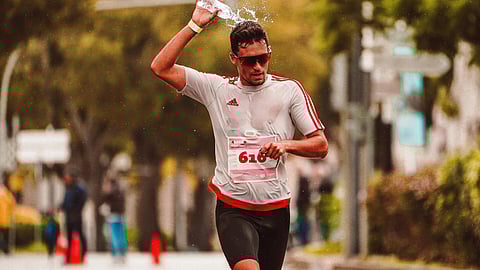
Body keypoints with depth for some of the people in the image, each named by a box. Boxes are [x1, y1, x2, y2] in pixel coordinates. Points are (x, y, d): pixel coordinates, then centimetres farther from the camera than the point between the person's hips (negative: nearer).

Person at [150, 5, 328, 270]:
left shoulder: (289, 90, 5)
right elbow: (161, 68, -1)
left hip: (275, 209, 2)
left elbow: (321, 145, 4)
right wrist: (194, 25, -4)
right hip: (232, 209, -2)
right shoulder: (216, 88, 5)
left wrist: (286, 144, -15)